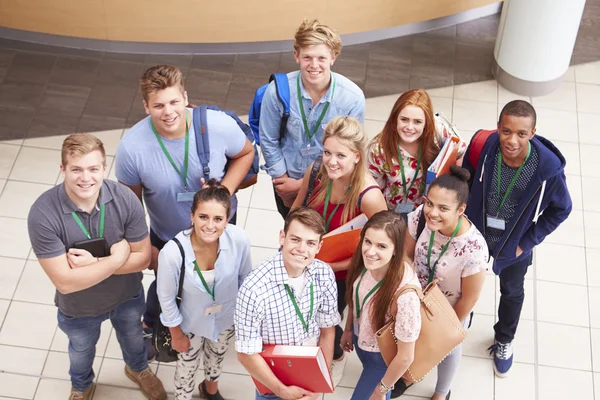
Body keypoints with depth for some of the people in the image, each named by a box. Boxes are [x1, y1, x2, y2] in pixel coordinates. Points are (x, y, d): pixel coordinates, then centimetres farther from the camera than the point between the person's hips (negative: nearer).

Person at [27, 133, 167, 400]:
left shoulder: (125, 199, -30)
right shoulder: (43, 214, -36)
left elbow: (143, 258, -20)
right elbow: (65, 282, -34)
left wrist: (95, 262, -32)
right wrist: (116, 259, -32)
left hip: (127, 296, 2)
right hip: (78, 308, -1)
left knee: (133, 338, 32)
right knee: (81, 351, 31)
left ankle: (138, 369, 67)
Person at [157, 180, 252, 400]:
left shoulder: (239, 239, -32)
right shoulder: (172, 252, -37)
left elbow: (245, 277, -10)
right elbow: (166, 297, -18)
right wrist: (176, 334, -5)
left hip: (228, 317, 3)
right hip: (192, 323, -3)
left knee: (217, 355, 33)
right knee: (187, 367, 25)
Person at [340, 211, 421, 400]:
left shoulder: (405, 294, -42)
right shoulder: (366, 262, -24)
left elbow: (405, 357, -28)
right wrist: (348, 329, 14)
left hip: (383, 356, -5)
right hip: (361, 339, 5)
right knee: (370, 375, 34)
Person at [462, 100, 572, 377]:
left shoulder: (548, 168, -32)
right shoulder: (483, 147, -30)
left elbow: (560, 209, -13)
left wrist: (528, 242, -12)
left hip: (514, 242, 0)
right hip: (475, 233, 1)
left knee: (512, 292, 27)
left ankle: (504, 340, 56)